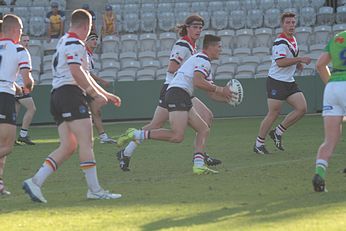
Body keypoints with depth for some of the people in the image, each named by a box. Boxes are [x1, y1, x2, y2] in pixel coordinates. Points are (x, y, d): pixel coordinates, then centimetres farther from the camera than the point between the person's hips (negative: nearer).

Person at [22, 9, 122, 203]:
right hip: (71, 94, -10)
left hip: (57, 96, 10)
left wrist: (106, 95, 32)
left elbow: (84, 76, 32)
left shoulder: (64, 42, 27)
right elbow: (76, 72, -19)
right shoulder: (75, 43, -6)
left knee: (68, 146, 3)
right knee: (86, 141, -11)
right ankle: (94, 189, -13)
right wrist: (96, 94, -14)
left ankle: (35, 181, -7)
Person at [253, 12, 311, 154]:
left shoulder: (293, 40, 14)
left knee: (302, 108, -2)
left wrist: (298, 64, 12)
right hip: (276, 82, -9)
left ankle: (278, 132, 11)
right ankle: (258, 144, 7)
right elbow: (280, 62, -27)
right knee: (273, 114, -6)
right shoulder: (280, 42, -16)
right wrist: (300, 59, -27)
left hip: (289, 82, 9)